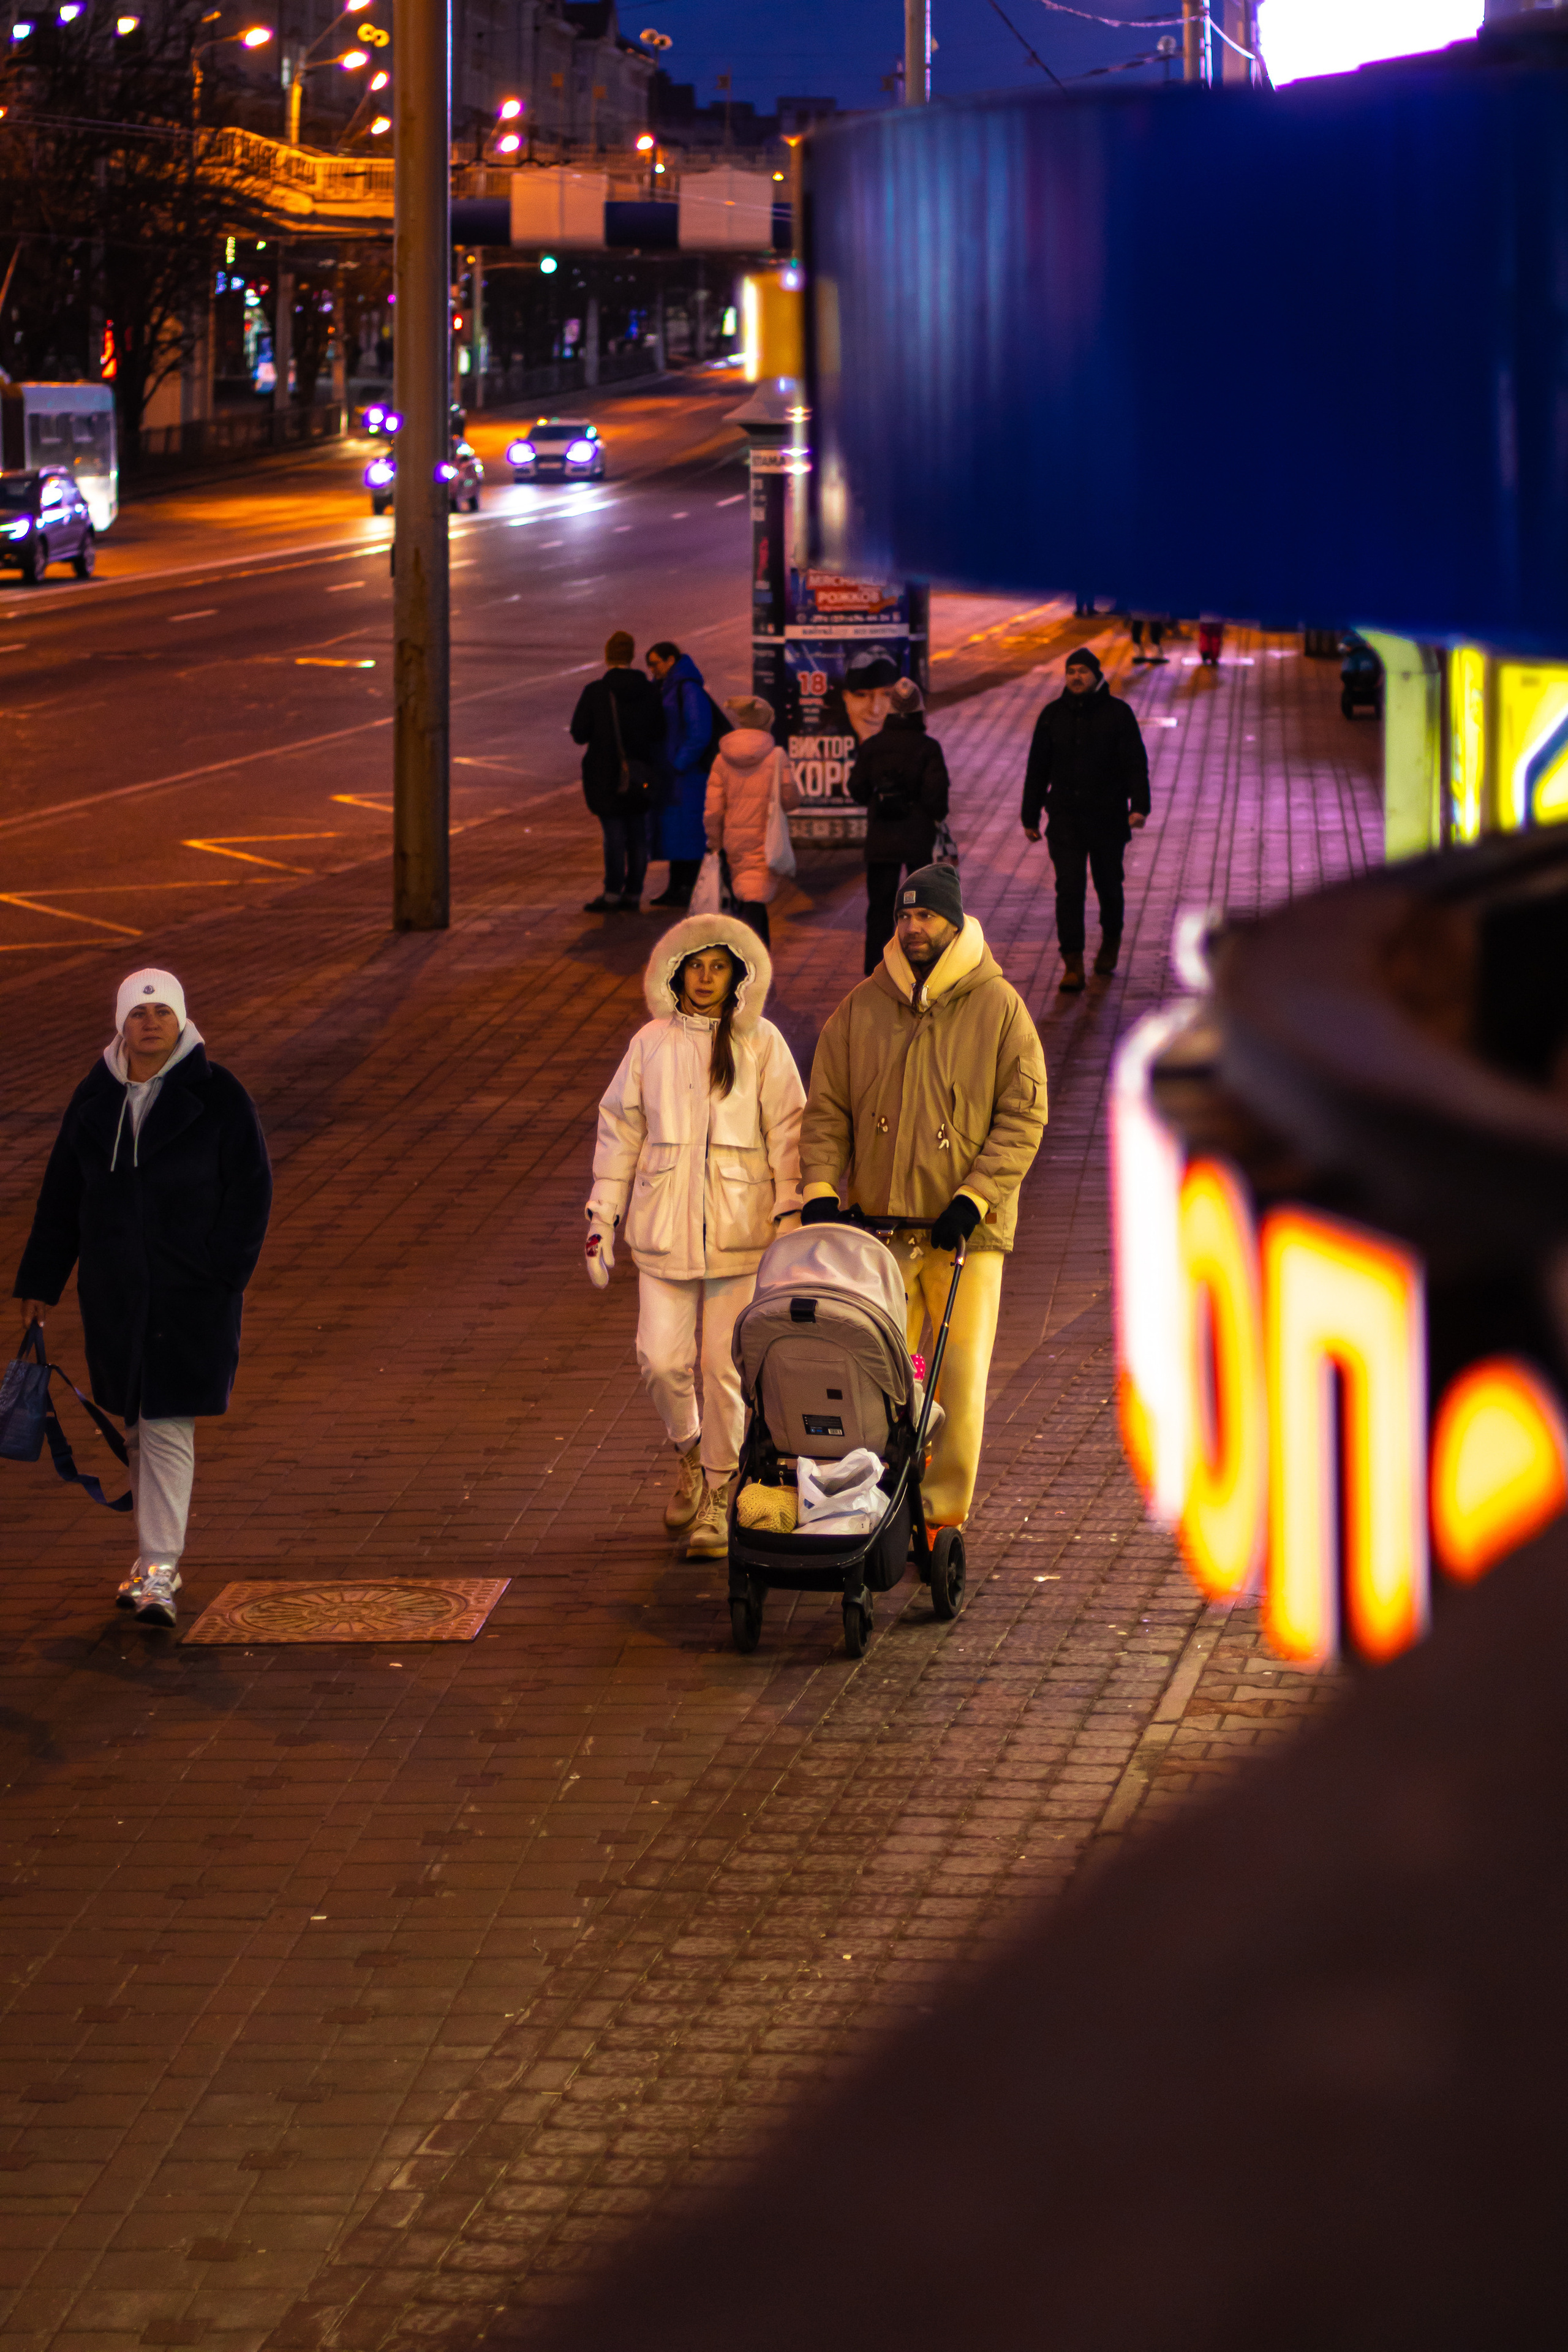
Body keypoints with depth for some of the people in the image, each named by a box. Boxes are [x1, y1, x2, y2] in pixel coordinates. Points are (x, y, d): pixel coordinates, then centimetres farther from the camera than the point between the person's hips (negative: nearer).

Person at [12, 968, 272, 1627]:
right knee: (140, 1427, 13)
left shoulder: (219, 1098, -5)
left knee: (167, 1427, -10)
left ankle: (158, 1573, -10)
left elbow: (251, 1192, -4)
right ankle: (159, 1552, 27)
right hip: (114, 1293, 4)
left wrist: (222, 1277, -11)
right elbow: (62, 1195, 12)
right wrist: (40, 1282, 12)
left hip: (190, 1294, -4)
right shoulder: (95, 1098, 6)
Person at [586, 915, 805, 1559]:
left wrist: (791, 1213, -5)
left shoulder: (760, 1043, 0)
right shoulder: (651, 1044, 6)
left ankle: (719, 1495, 12)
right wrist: (601, 1221, 9)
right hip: (664, 1230, 2)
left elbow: (788, 1131, 2)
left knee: (726, 1366, -2)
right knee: (661, 1359, -3)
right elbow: (619, 1130, 12)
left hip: (740, 1231, -2)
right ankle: (690, 1451, 27)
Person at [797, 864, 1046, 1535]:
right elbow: (827, 1107, 10)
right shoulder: (862, 1007, 5)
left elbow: (1023, 1117, -4)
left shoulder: (999, 1007, -2)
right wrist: (820, 1187, -5)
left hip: (966, 1229, -2)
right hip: (876, 1224, 2)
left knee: (961, 1378, -4)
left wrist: (974, 1198, -13)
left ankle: (944, 1512, 6)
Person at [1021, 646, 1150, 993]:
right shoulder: (1052, 716, 5)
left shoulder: (1118, 713, -2)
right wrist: (1030, 816, 11)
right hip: (1065, 817, 1)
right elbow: (1037, 768, 11)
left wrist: (1139, 806, -19)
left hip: (1109, 817, -1)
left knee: (1108, 884, 12)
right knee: (1069, 889, -8)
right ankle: (1073, 965, -8)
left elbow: (1135, 763, -6)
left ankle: (1111, 940, 40)